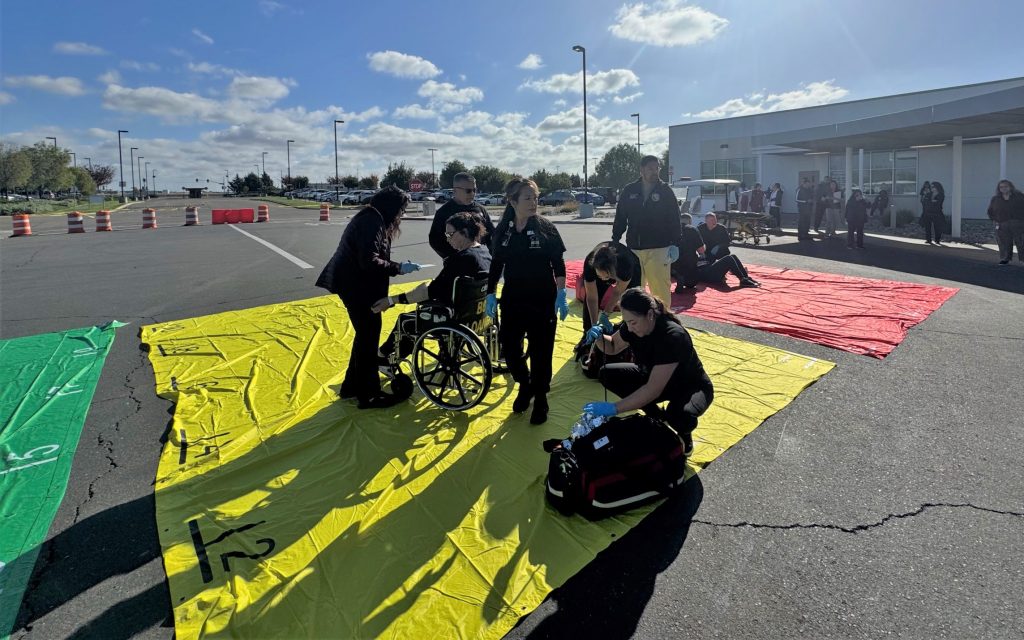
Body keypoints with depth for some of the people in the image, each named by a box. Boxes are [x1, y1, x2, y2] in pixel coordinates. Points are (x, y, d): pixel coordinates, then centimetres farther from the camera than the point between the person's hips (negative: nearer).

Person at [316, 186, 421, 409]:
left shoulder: (372, 218, 14)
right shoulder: (372, 221, -19)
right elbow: (369, 261, -27)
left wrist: (396, 266, 2)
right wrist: (399, 268, -19)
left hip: (357, 283, 11)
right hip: (357, 286, -11)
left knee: (365, 334, 19)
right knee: (368, 337, -2)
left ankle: (352, 385, 31)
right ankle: (368, 395, 9)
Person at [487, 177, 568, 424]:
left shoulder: (545, 228, -6)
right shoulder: (502, 230, 1)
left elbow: (558, 264, -4)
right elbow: (496, 264, 10)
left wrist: (561, 295, -11)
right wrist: (491, 294, 5)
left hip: (542, 301, -3)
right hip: (512, 300, 3)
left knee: (540, 351, 3)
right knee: (508, 347, 7)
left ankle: (540, 399, 23)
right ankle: (525, 385, 35)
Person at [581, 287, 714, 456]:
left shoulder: (673, 336, -36)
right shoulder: (633, 324, -16)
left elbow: (653, 390, -38)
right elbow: (613, 347, 3)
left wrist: (614, 408, -41)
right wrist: (599, 336, -21)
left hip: (692, 387, -7)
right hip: (654, 378, 7)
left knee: (680, 416, -40)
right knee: (607, 375, -11)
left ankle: (685, 435, 0)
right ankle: (657, 418, 6)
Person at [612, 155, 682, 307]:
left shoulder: (665, 191, 2)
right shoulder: (629, 191, 8)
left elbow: (674, 220, 0)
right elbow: (620, 218, 13)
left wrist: (674, 244, -9)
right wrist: (614, 241, 8)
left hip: (658, 249, -3)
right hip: (633, 249, 3)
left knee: (660, 288, -7)